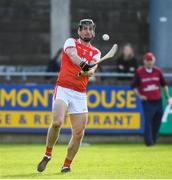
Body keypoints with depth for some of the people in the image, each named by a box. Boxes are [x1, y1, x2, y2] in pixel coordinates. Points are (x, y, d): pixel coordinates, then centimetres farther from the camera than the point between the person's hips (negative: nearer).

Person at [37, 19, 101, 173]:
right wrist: (84, 65, -38)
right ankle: (48, 154, -4)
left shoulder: (96, 53, 16)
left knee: (79, 133, -3)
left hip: (80, 95, 4)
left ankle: (67, 164, 15)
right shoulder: (71, 42, 7)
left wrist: (87, 71, -29)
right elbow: (73, 55, -17)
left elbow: (92, 69, -4)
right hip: (63, 89, -4)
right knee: (57, 122, -25)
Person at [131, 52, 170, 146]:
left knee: (157, 122, 8)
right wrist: (139, 95, -6)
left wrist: (167, 97, 11)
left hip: (158, 101, 4)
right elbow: (134, 85, 5)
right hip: (147, 101, -4)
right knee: (148, 121, -11)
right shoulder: (139, 72, -3)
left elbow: (164, 84, 11)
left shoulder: (157, 71, 4)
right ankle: (149, 141, -10)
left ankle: (153, 140, 22)